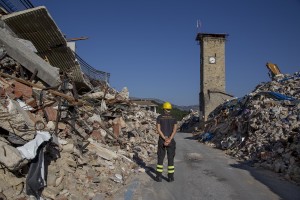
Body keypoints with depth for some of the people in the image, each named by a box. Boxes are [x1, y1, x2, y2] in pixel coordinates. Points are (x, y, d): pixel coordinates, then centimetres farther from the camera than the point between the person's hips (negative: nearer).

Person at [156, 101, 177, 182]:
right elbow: (175, 130, -8)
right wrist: (169, 140, -15)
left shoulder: (159, 117, -1)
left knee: (160, 159, 8)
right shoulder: (174, 118, 2)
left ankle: (159, 176, 9)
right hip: (171, 141, 1)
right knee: (170, 159, 8)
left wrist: (165, 139, -13)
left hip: (161, 140, 0)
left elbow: (158, 129, -9)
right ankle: (170, 177, 10)